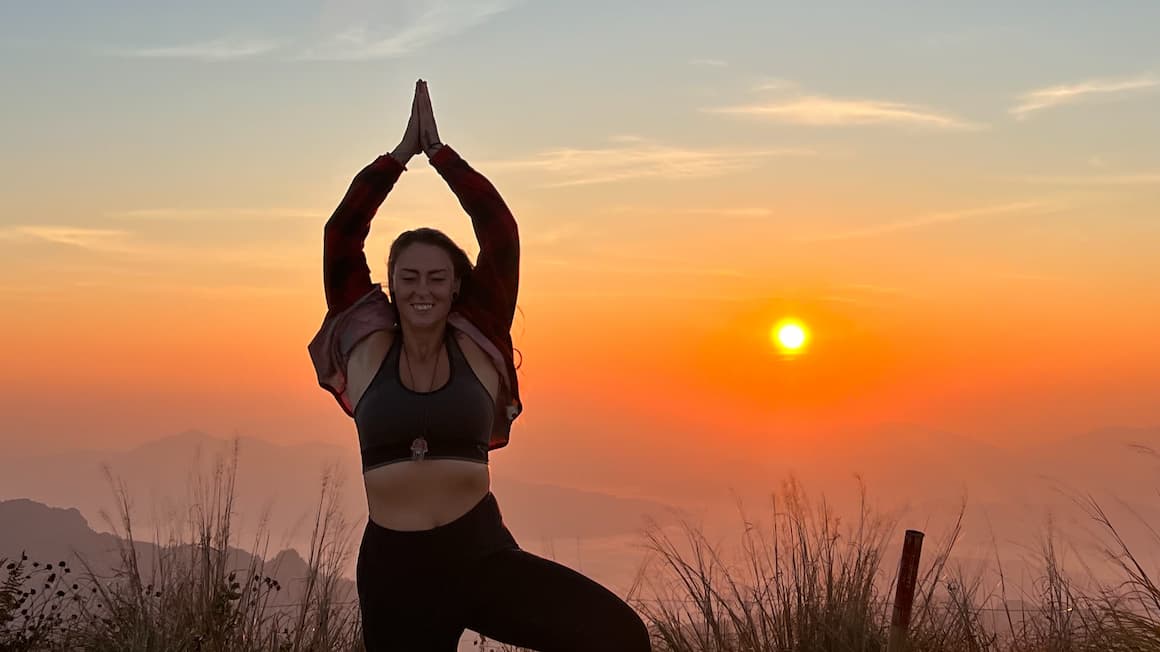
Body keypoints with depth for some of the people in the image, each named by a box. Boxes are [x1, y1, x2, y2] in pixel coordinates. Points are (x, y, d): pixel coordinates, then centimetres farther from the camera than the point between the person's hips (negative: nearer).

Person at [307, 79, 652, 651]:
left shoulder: (478, 346, 3)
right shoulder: (367, 347, 4)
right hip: (393, 567, 1)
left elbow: (500, 233, -4)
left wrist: (438, 151, -3)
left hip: (482, 553, -1)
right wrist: (402, 153, -2)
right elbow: (340, 235, -2)